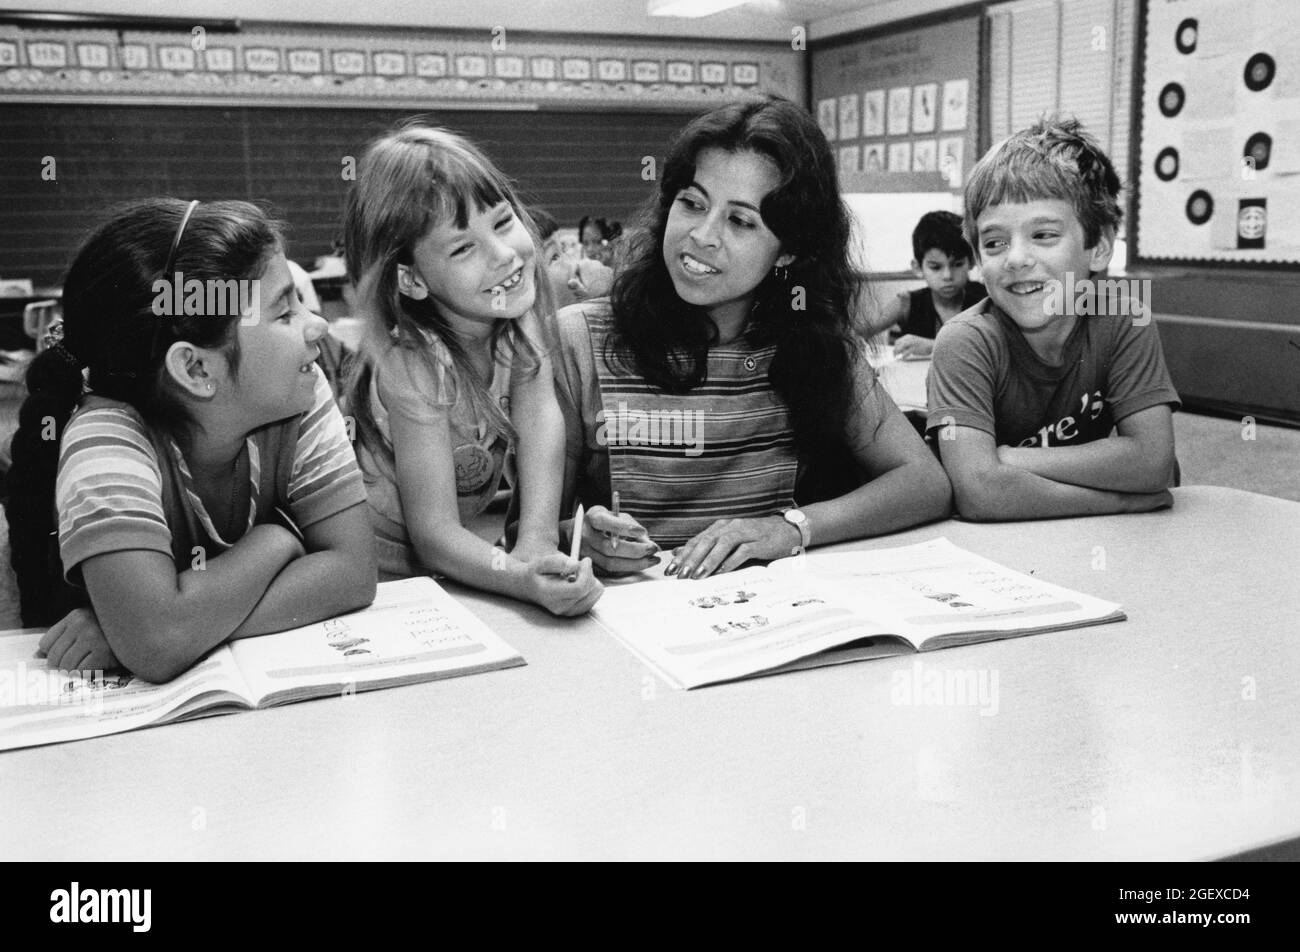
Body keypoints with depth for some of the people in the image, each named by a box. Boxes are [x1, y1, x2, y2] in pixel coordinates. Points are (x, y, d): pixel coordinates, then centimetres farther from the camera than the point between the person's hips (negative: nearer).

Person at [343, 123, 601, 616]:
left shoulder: (517, 313, -9)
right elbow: (432, 531, -26)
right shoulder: (412, 363, -25)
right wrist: (523, 578, -42)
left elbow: (539, 415, -19)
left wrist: (536, 541, -33)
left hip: (445, 563, 7)